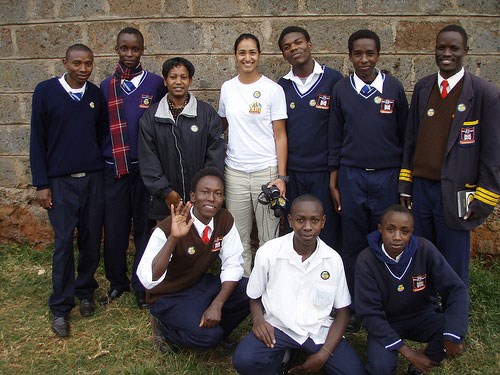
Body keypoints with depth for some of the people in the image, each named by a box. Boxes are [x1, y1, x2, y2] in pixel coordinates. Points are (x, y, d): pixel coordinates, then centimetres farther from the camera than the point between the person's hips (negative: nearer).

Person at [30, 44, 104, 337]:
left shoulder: (96, 94, 6)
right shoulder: (46, 91, -3)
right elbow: (38, 139, -2)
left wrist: (103, 172, 9)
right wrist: (41, 184, -5)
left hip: (93, 178, 3)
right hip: (61, 181, -3)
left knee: (92, 239, 7)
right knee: (64, 242, -1)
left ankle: (85, 291, 28)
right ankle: (61, 307, 12)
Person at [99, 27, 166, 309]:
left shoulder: (155, 83, 1)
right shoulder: (106, 86, 7)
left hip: (145, 168, -1)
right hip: (113, 169, 2)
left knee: (145, 227, 8)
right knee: (114, 228, 7)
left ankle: (142, 285, 22)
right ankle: (117, 281, 27)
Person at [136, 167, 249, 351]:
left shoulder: (225, 219, -11)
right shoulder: (167, 229, -27)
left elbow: (233, 264, -8)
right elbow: (148, 280, -37)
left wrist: (217, 304, -23)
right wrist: (173, 238, -48)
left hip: (201, 284, 6)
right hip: (169, 297, -5)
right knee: (209, 336, -27)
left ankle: (214, 330, 6)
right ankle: (165, 328, 2)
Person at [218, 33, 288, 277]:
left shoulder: (273, 89, -3)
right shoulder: (227, 88, 7)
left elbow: (280, 136, -3)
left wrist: (281, 176, -9)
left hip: (266, 171, -3)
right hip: (234, 171, 3)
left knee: (269, 236, 3)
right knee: (238, 237, 10)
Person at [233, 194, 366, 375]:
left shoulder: (333, 259, -4)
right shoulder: (268, 252, -8)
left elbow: (342, 311, 2)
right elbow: (254, 297, 6)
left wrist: (324, 354, -10)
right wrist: (258, 319, -17)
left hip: (319, 330, 2)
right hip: (278, 327, -1)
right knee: (244, 360, -29)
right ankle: (282, 355, 4)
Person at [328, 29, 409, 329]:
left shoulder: (394, 88, 2)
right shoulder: (341, 90, 4)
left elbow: (404, 135, 6)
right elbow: (335, 137, 8)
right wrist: (333, 179, 5)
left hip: (387, 176, 0)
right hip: (351, 177, 1)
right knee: (353, 244, 6)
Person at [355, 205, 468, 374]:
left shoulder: (424, 249, -18)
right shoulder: (366, 260, -22)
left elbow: (456, 289, -15)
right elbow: (369, 313, -19)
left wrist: (454, 335, -29)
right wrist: (408, 353, -23)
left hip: (422, 315, 2)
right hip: (385, 323, -2)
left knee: (455, 332, -26)